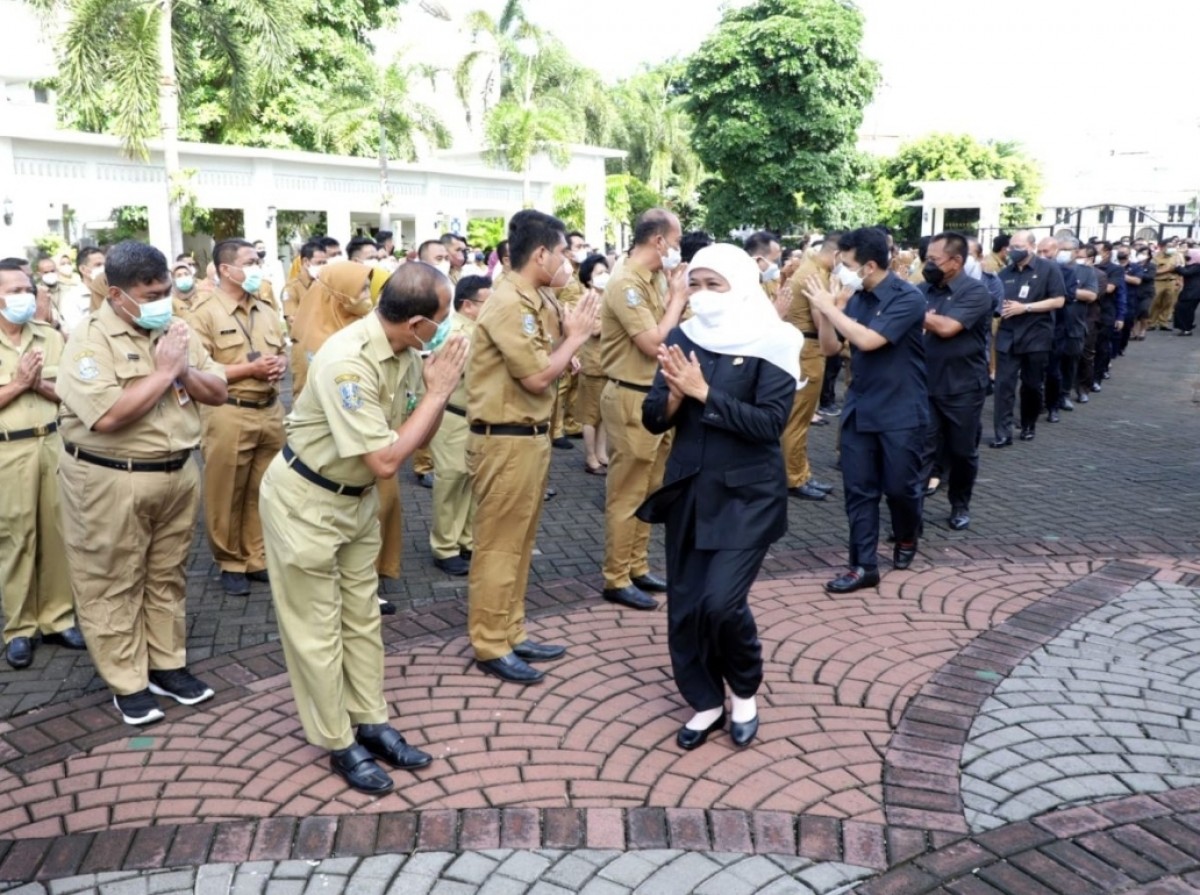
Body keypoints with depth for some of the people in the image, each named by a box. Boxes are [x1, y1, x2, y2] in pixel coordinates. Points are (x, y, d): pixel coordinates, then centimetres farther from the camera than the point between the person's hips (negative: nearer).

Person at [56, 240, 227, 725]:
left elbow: (218, 393, 7)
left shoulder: (177, 330, 5)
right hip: (111, 483, -6)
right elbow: (108, 415, -27)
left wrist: (186, 371, -13)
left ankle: (168, 664, 30)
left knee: (168, 576, 16)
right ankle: (127, 683, 19)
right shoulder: (89, 340, -14)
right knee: (114, 586, 6)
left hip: (178, 474, 6)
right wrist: (164, 371, -20)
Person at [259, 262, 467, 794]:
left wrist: (439, 390, -15)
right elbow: (385, 461, -32)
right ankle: (338, 743, 20)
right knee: (318, 628, 6)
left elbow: (416, 438, 3)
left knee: (362, 615, 16)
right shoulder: (348, 361, -31)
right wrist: (438, 392, -26)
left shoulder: (405, 351, -7)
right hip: (305, 501, -8)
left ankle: (370, 722, 30)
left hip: (357, 498, 8)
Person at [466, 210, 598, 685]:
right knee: (498, 546, 1)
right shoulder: (508, 303, -18)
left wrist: (569, 334, -6)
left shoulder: (538, 300, 10)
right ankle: (490, 647, 13)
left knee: (520, 542, 16)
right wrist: (576, 336, -11)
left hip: (533, 434, 10)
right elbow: (537, 377, -22)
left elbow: (548, 359, 8)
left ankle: (511, 634, 28)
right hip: (506, 439, -10)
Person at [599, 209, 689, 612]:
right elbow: (653, 343, -23)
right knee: (626, 494, -1)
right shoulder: (626, 282, -18)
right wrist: (677, 296, -12)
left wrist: (675, 296, 2)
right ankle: (616, 579, 10)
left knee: (648, 490, 17)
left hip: (653, 396, 9)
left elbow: (664, 331, 13)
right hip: (631, 399, -9)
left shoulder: (648, 281, 11)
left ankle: (637, 567, 28)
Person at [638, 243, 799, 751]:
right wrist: (675, 393, -20)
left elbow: (770, 422, -19)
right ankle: (706, 701, 29)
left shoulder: (769, 343, -10)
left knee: (721, 602, -13)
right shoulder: (682, 338, 3)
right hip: (688, 490, 5)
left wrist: (704, 392, -21)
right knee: (684, 605, 7)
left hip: (746, 494, -4)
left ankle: (744, 692, 18)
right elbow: (653, 419, 1)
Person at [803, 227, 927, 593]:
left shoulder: (907, 298, -15)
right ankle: (864, 565, 11)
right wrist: (823, 308, -9)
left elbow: (868, 340, -26)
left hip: (900, 412, -5)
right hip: (859, 409, 5)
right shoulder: (856, 298, 3)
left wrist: (828, 307, -19)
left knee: (899, 487, 8)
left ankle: (906, 538, 37)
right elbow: (830, 347, 6)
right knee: (859, 490, 4)